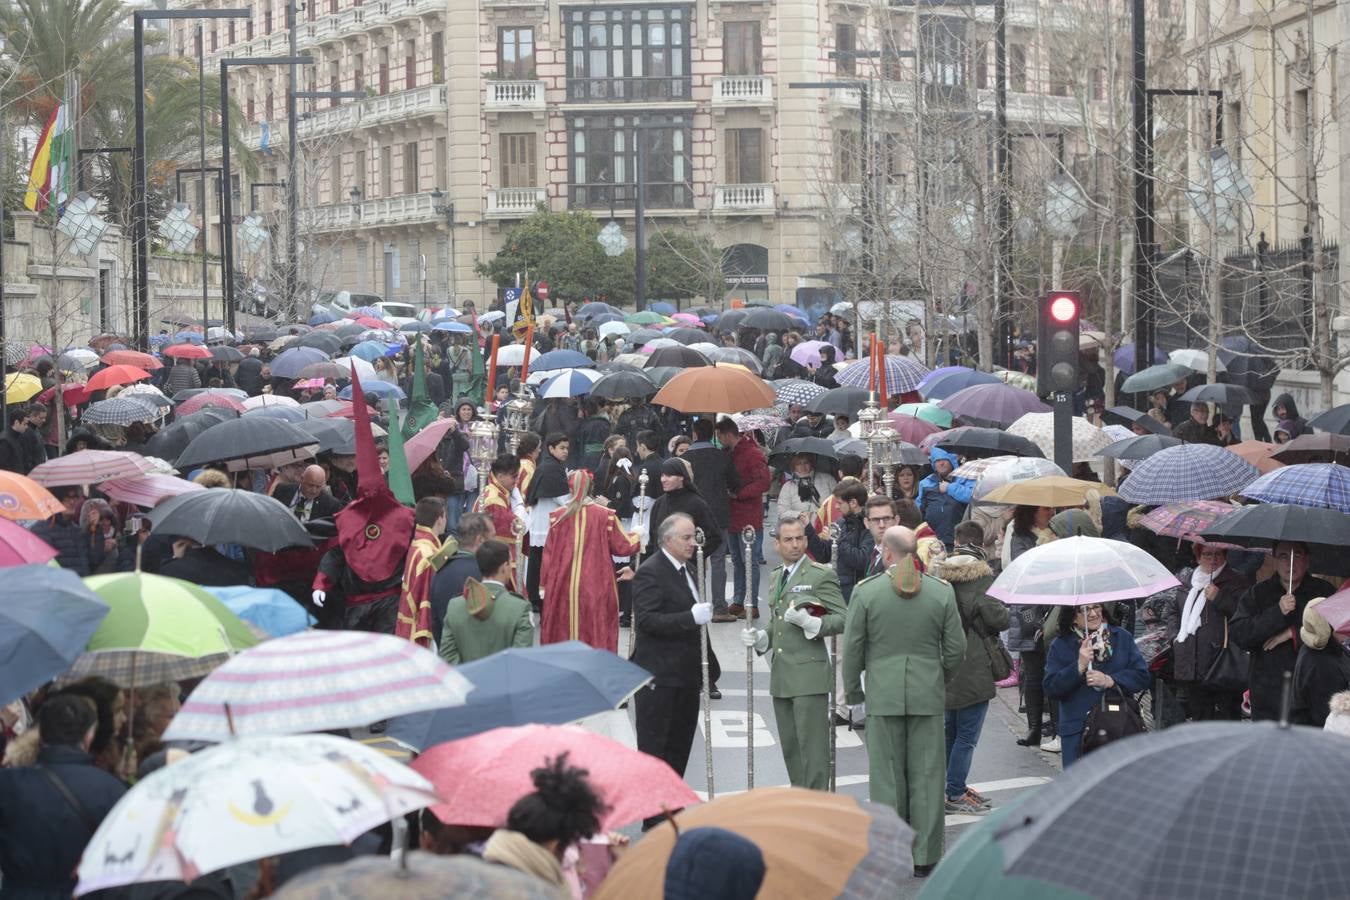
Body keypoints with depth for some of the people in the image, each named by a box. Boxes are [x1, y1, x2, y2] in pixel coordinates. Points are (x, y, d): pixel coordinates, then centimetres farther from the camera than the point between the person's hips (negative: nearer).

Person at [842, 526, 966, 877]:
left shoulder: (865, 592, -7)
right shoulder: (942, 592, -2)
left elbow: (852, 648, -3)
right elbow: (956, 648, 2)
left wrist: (852, 689, 12)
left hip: (883, 696, -1)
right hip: (928, 696, 1)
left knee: (886, 777, 7)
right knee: (926, 776, 7)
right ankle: (925, 857, 10)